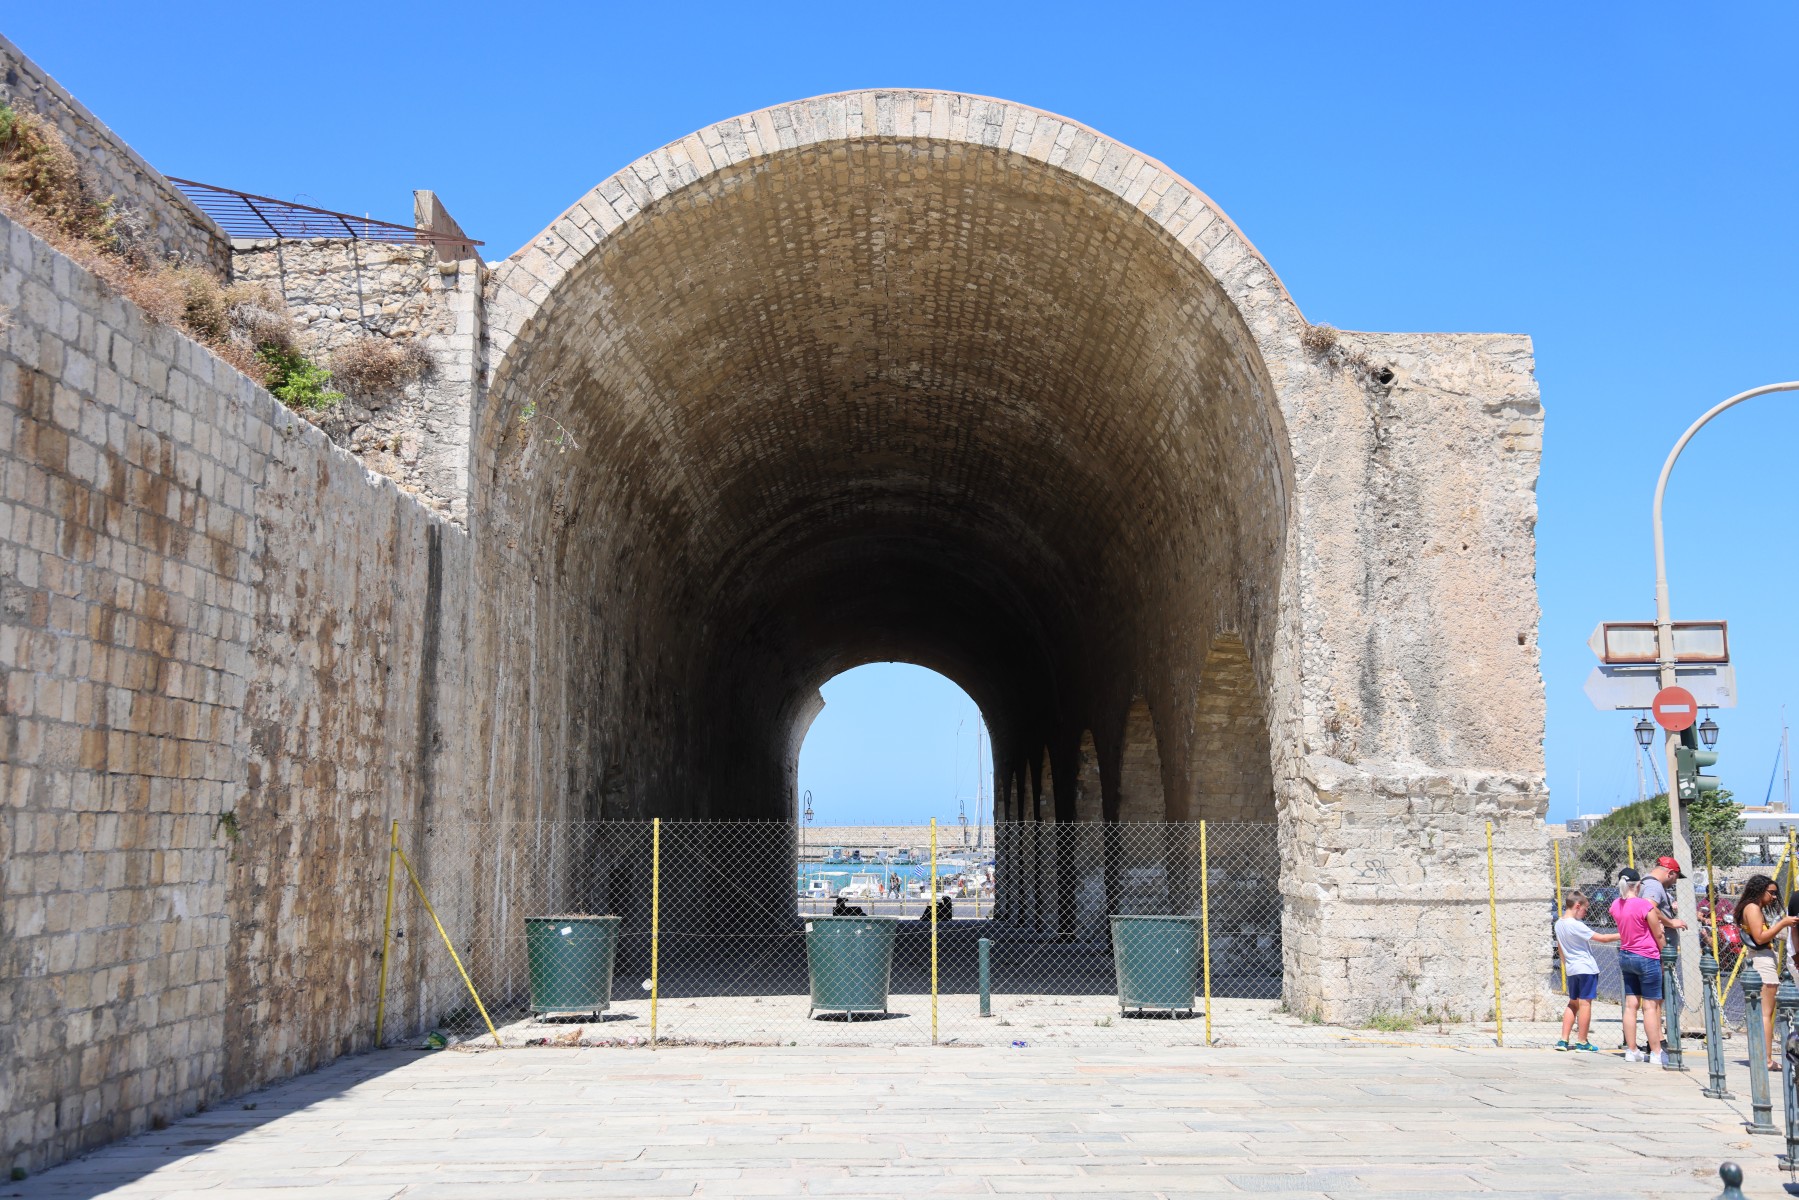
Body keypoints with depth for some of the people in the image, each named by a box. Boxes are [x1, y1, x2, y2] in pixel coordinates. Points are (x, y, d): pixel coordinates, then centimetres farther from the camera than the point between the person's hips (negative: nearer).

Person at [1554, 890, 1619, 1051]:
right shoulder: (1576, 925, -19)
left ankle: (1563, 1041, 10)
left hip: (1571, 969, 8)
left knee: (1573, 1003, 14)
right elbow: (1601, 938, -18)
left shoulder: (1559, 924, 7)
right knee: (1585, 1003, -1)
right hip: (1586, 968, -8)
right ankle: (1582, 1042, 4)